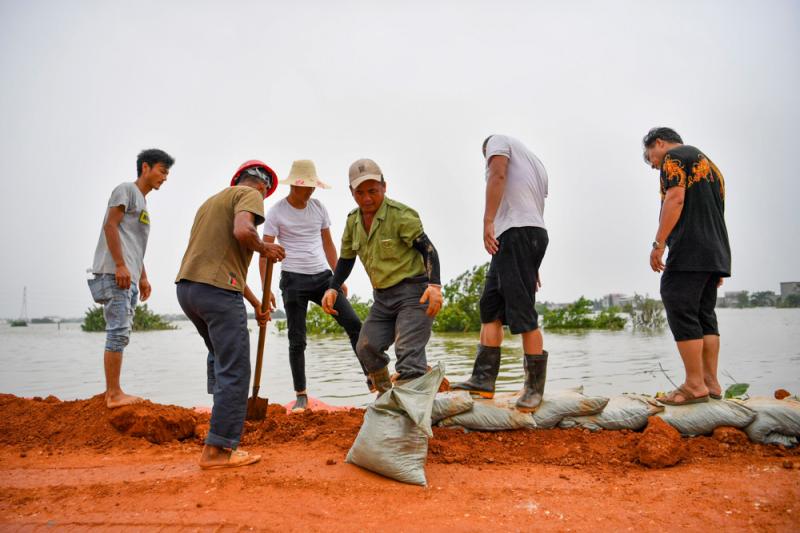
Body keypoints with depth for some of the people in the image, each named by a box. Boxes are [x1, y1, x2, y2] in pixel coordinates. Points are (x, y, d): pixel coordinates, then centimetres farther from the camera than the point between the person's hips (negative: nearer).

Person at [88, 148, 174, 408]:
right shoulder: (126, 189, -1)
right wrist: (120, 265, -19)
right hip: (114, 272, -9)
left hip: (128, 276, 9)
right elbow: (110, 225, -11)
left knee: (120, 334, 9)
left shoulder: (143, 202, 25)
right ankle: (114, 394, -8)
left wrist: (143, 277, 23)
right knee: (118, 332, -11)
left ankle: (113, 392, 14)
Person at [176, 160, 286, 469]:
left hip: (186, 287, 9)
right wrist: (265, 248, 0)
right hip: (217, 290, -9)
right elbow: (243, 231, -22)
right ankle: (218, 449, -1)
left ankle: (222, 407, 40)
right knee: (234, 370, -3)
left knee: (220, 353, 30)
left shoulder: (212, 201, 28)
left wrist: (256, 304, 32)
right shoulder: (249, 194, 2)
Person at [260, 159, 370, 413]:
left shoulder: (319, 207, 8)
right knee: (297, 340, 1)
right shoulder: (276, 212, -4)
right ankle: (301, 396, 14)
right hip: (294, 279, -3)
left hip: (323, 276, 4)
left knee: (354, 324, -6)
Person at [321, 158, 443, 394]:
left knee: (408, 353, -17)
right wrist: (333, 288, 2)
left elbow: (428, 249, -17)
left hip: (413, 292, -7)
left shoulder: (401, 215, -13)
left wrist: (434, 285, -32)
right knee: (366, 348, 7)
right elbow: (346, 258, 17)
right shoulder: (353, 220, 8)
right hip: (382, 297, 8)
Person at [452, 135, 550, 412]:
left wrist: (488, 221, -18)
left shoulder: (497, 140, 11)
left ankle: (535, 387, -3)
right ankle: (483, 379, 5)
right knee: (490, 307, 7)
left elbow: (498, 175, -11)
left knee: (523, 313, -8)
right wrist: (532, 265, 23)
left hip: (516, 232, -9)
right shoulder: (535, 163, 32)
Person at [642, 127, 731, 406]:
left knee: (681, 313, -9)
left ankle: (695, 385, -10)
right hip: (716, 252, 9)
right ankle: (710, 382, 8)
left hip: (688, 252, -9)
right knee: (705, 315, 9)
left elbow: (676, 198, -15)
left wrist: (658, 243, -16)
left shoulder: (674, 157, 1)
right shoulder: (709, 164, 28)